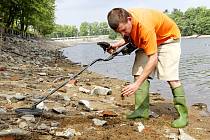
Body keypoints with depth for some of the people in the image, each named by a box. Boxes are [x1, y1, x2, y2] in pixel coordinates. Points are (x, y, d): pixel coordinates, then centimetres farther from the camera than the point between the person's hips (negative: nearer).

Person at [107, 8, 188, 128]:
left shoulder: (144, 26, -42)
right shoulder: (122, 19, -20)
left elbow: (153, 59, -40)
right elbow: (130, 36, 4)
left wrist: (137, 84, -43)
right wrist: (118, 44, -16)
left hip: (168, 38, -7)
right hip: (147, 41, 7)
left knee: (171, 77, -17)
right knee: (139, 72, -6)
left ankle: (183, 115, -8)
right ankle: (142, 110, -3)